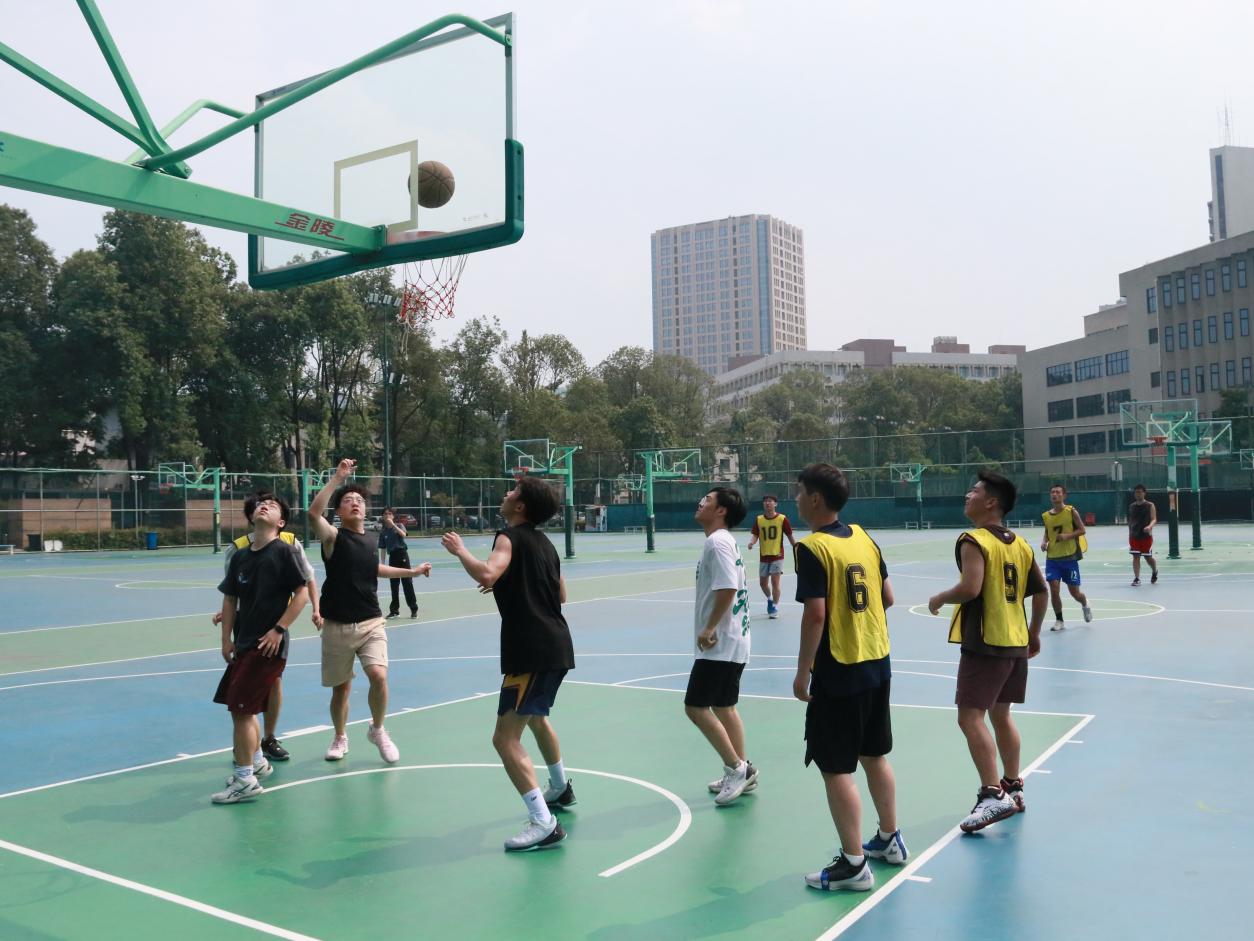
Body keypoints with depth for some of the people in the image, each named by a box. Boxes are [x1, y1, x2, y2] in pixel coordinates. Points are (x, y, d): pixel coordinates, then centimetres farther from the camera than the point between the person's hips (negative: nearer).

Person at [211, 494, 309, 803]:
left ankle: (245, 780, 3)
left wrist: (278, 630, -15)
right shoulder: (240, 556, 9)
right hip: (244, 643, 7)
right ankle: (257, 762, 37)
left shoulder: (282, 551, -9)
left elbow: (301, 592, -12)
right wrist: (226, 638, 7)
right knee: (242, 707, 16)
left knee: (240, 708, -8)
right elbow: (230, 599, 14)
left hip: (269, 644, -7)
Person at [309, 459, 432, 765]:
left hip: (371, 623, 3)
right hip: (337, 626, -2)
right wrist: (338, 478, -31)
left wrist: (413, 571, 32)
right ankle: (340, 738, 34)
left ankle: (377, 731, 8)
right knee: (341, 687, 9)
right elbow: (313, 513, -30)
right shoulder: (334, 537, -8)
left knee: (378, 676, -17)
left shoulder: (370, 541, 7)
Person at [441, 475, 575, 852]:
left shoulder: (510, 538, -10)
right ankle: (560, 788, 51)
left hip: (531, 651, -10)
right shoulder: (543, 542, 16)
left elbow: (486, 574, -30)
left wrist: (459, 550, -13)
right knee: (536, 717, 32)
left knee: (506, 738, -9)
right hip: (557, 646, 10)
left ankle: (544, 823, -14)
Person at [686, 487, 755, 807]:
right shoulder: (723, 541, 14)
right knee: (723, 707, 16)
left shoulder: (717, 542, -17)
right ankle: (741, 772, 23)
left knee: (695, 707, -5)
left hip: (720, 643, -10)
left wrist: (709, 628, -20)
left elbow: (727, 589, -26)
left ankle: (736, 768, 3)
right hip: (730, 640, 10)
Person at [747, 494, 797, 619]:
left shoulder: (782, 519, -6)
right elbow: (755, 535, -2)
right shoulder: (758, 520, 2)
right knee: (763, 583, 12)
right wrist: (751, 542, -23)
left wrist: (796, 548, 0)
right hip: (763, 556, 4)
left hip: (777, 556, -4)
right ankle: (770, 599, 41)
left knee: (775, 582, -10)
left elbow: (790, 536, 0)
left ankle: (775, 607, 3)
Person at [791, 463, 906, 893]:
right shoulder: (863, 538, 5)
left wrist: (802, 672, -14)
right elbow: (887, 597, 10)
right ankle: (889, 840, 34)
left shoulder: (812, 548, -17)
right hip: (877, 664, 8)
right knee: (874, 756, 21)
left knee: (836, 769, 2)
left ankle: (853, 865, 9)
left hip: (838, 673, -8)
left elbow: (815, 615, -21)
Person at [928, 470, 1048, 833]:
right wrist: (1034, 634, 24)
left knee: (970, 717, -8)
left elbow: (970, 588, -26)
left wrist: (939, 599, -8)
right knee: (1000, 715, 18)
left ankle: (993, 794, -13)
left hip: (984, 644, -9)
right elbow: (1040, 591, 14)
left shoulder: (973, 541, -14)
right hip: (1016, 643, 9)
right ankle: (1012, 789, 26)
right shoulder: (1019, 544, 11)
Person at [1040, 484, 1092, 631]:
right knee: (1053, 588, -9)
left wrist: (1067, 536, -21)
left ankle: (1085, 605, 41)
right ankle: (1059, 621, 6)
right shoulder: (1045, 516, 4)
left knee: (1074, 592, 5)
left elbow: (1082, 530, -5)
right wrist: (1044, 541, -3)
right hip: (1052, 558, 3)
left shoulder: (1071, 511, -7)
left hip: (1070, 557, -3)